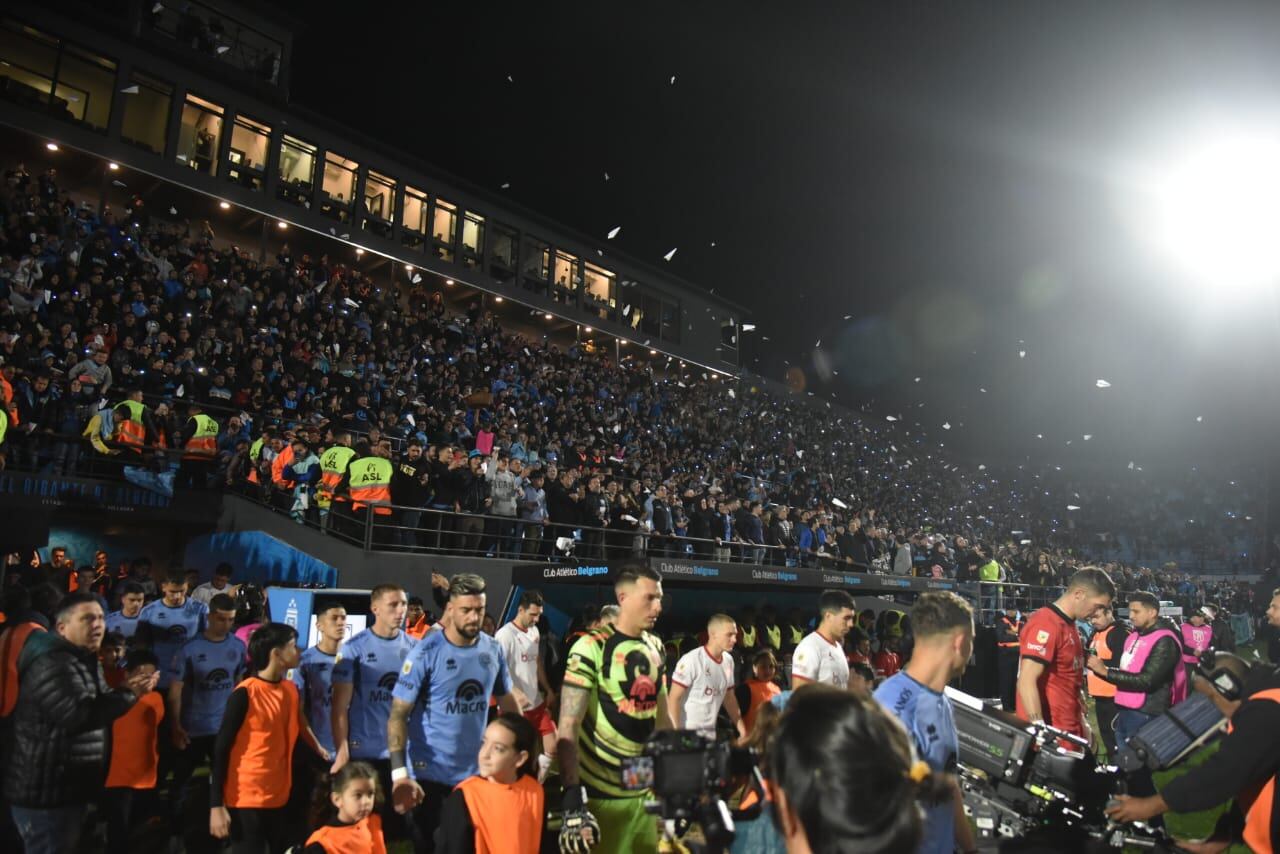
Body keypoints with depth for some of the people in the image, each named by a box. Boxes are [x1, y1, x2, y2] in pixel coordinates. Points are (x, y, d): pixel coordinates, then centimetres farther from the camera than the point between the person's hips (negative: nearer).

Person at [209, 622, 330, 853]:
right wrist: (216, 805, -14)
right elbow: (221, 749, -12)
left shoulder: (291, 690, 6)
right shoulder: (245, 694, -14)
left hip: (281, 797, 7)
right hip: (246, 799, -6)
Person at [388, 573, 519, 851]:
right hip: (430, 775, -4)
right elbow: (398, 714, -16)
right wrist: (399, 772, -25)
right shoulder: (426, 653, -15)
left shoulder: (493, 650, -1)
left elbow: (507, 700, 13)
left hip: (477, 773, 4)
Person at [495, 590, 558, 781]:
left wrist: (548, 689, 18)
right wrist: (516, 692, -34)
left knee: (553, 746, 6)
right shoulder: (505, 635, -15)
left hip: (537, 702, 7)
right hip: (515, 706, -7)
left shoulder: (534, 631, 10)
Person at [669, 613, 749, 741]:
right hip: (687, 734, -6)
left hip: (710, 734, 7)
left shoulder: (728, 660, 5)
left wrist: (742, 730, 14)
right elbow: (674, 699, -13)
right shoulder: (691, 660, -16)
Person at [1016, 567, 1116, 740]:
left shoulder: (1069, 626, 13)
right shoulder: (1046, 624, -18)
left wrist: (1081, 723, 20)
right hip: (1051, 734, -9)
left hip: (1069, 730, 9)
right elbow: (1027, 682, -24)